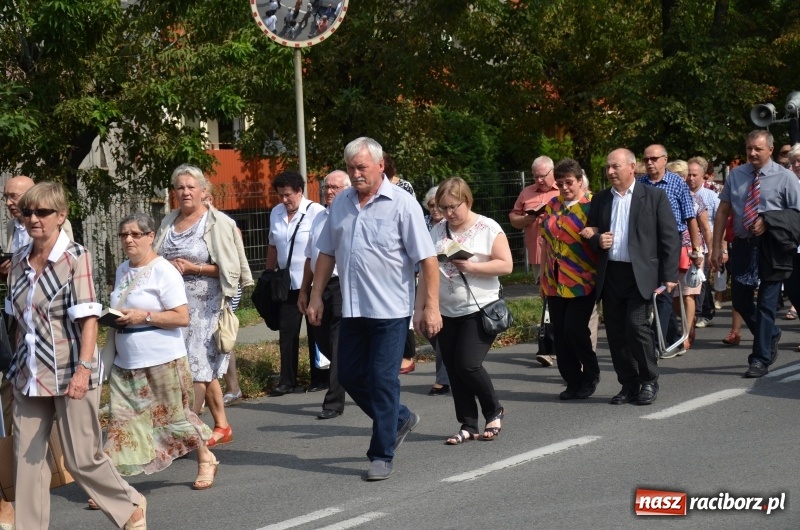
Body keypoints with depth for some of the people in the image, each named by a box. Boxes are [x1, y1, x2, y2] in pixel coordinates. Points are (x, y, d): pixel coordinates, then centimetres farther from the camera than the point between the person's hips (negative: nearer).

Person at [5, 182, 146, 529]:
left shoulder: (76, 257, -10)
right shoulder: (19, 261, 6)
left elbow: (88, 317, -15)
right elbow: (18, 318, 14)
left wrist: (84, 367, -24)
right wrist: (17, 367, 15)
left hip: (69, 373, -5)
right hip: (29, 375, 5)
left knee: (81, 458, 3)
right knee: (26, 457, 4)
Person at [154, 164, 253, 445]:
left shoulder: (219, 223, -5)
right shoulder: (169, 222, 13)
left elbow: (230, 268, -8)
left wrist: (194, 268, -16)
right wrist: (169, 266, -3)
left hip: (204, 303, -6)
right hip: (175, 303, 6)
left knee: (197, 365, -8)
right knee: (205, 368, 11)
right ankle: (222, 426, 20)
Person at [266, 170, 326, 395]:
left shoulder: (316, 212, -11)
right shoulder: (276, 213, 8)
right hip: (288, 284, 5)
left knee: (316, 333, 6)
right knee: (287, 333, 5)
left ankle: (320, 379, 16)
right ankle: (287, 381, 12)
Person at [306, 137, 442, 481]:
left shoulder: (401, 204, -9)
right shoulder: (340, 204, 8)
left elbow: (427, 260, -11)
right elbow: (327, 253, 15)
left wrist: (431, 306, -16)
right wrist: (316, 296, 10)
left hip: (390, 309, -6)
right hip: (352, 309, 6)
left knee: (382, 379, -3)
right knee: (350, 376, 11)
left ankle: (382, 455, 8)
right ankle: (399, 420, 33)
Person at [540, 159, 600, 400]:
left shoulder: (591, 206, -7)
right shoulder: (552, 206, 11)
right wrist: (543, 276, 17)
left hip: (582, 282, -6)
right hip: (555, 282, 6)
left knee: (574, 328, -10)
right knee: (560, 333, 5)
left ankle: (591, 374, 14)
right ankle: (573, 382, 15)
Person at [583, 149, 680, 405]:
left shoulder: (654, 196, 0)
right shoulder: (600, 199, 13)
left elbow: (670, 238, -2)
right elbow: (590, 233, 20)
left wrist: (669, 275, -8)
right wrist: (597, 240, -4)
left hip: (641, 275, -5)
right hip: (610, 275, 5)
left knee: (637, 327, -13)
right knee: (615, 333, 4)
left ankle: (649, 382, 4)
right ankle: (628, 384, 16)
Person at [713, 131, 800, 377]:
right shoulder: (736, 175, 5)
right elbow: (723, 211, 7)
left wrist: (769, 223, -19)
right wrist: (716, 246, 1)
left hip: (771, 249, -4)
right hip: (742, 246, 4)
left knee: (766, 305, 0)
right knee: (739, 300, 12)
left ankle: (761, 359, 11)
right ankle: (770, 335, 37)